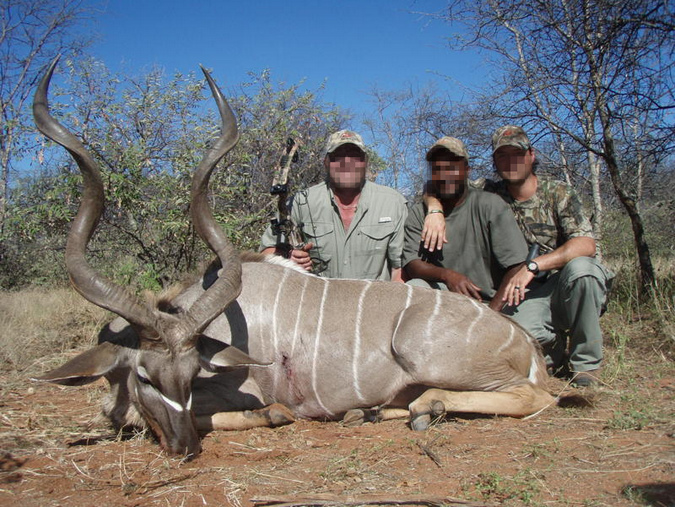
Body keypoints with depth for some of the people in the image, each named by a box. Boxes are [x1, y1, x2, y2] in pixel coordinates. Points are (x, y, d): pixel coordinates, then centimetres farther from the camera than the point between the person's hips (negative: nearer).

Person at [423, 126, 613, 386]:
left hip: (565, 286, 0)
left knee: (580, 267, -34)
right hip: (526, 294, 0)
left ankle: (586, 364, -14)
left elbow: (586, 244, -17)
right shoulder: (489, 194, 3)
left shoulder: (558, 193, -3)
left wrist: (531, 266, -28)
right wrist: (435, 211, -18)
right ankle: (555, 353, 6)